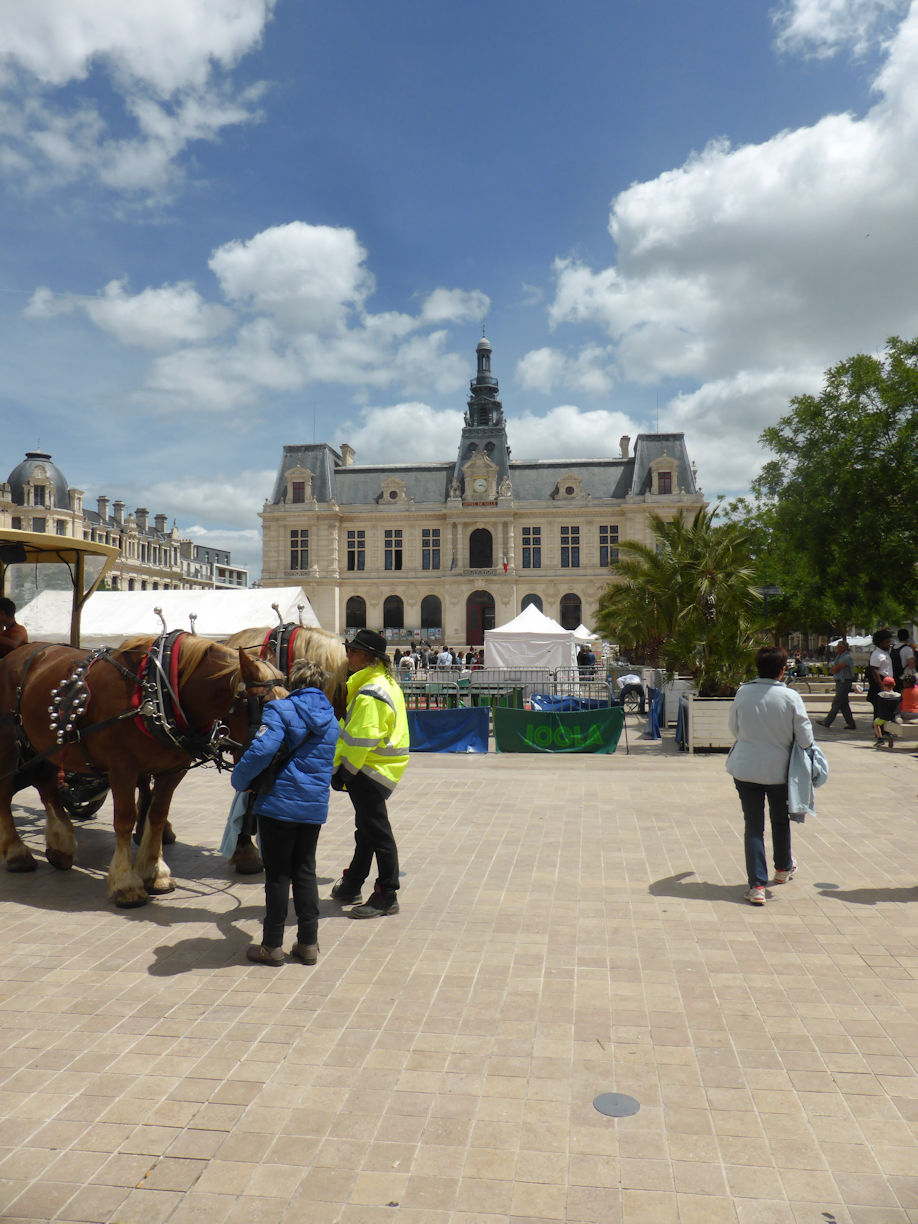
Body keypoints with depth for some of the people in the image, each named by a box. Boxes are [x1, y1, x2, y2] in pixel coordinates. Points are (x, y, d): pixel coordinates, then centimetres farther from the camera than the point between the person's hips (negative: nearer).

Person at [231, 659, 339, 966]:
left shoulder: (281, 709, -11)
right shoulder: (331, 718, 10)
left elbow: (263, 748, -26)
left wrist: (240, 779, -11)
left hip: (279, 803, -5)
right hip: (316, 806, 5)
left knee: (277, 874, 6)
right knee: (305, 872, 15)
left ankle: (272, 946, 16)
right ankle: (308, 943, 20)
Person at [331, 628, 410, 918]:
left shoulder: (370, 693, -22)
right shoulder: (386, 683, 12)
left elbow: (360, 740, -25)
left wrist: (342, 771, -16)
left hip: (370, 771, -11)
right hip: (378, 769, 11)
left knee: (376, 832, -1)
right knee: (367, 829, 19)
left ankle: (387, 896, 10)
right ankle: (351, 888, 34)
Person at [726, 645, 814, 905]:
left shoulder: (743, 693, -7)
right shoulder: (791, 697, -13)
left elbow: (734, 729, 6)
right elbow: (805, 737, -9)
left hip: (745, 768, 0)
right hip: (779, 769, 0)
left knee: (753, 825, 6)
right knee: (781, 820, 22)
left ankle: (757, 885, 1)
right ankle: (783, 869, 44)